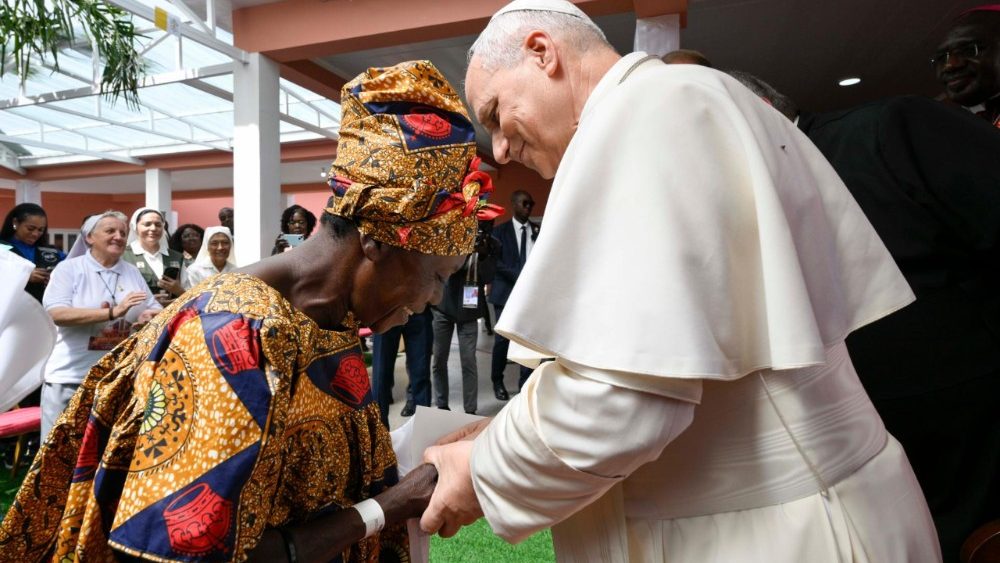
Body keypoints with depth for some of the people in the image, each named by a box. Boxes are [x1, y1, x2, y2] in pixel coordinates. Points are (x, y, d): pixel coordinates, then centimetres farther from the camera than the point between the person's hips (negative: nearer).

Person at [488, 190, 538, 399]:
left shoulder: (538, 230, 11)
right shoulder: (500, 230, 4)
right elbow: (495, 261, -5)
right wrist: (518, 276, -15)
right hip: (507, 292, -2)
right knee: (502, 339, 1)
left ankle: (526, 383, 12)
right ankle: (497, 381, 18)